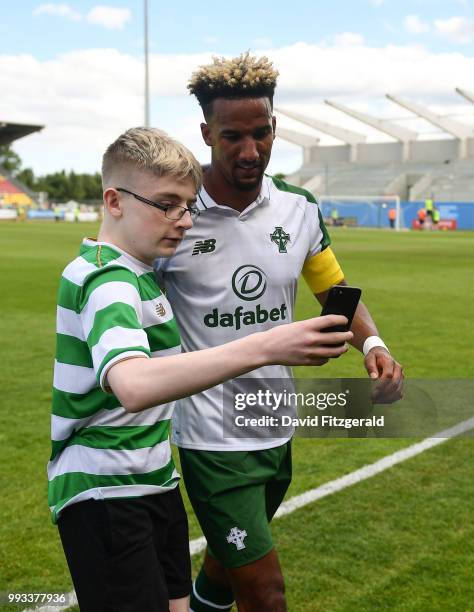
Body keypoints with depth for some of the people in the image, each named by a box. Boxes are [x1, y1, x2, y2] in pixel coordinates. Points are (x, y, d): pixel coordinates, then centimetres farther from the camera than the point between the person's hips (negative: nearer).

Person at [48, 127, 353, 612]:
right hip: (105, 494, -10)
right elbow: (134, 385, -42)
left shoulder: (132, 272, 10)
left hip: (152, 481, 10)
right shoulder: (107, 281, -22)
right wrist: (263, 347, -49)